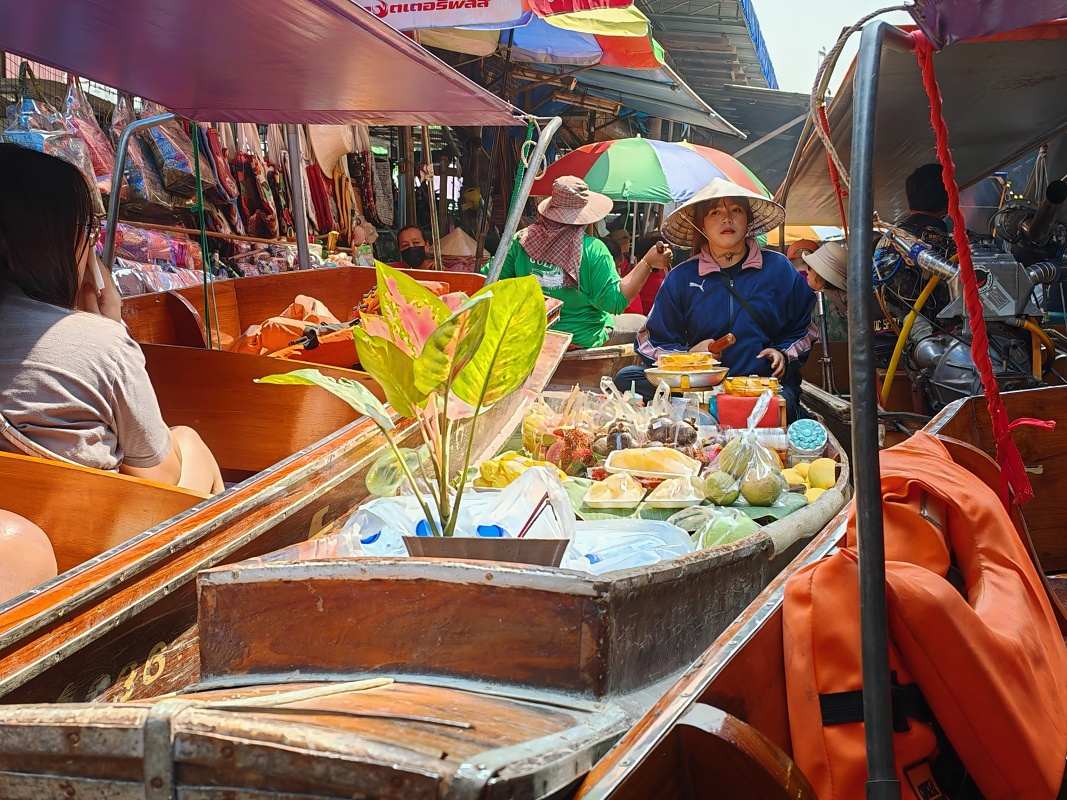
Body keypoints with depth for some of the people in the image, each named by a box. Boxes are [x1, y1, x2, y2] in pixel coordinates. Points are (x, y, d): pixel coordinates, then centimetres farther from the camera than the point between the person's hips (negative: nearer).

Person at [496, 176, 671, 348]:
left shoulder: (521, 240, -11)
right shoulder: (593, 249, -20)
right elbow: (615, 302, -19)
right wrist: (647, 263, -18)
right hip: (583, 338, -5)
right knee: (641, 323, 17)